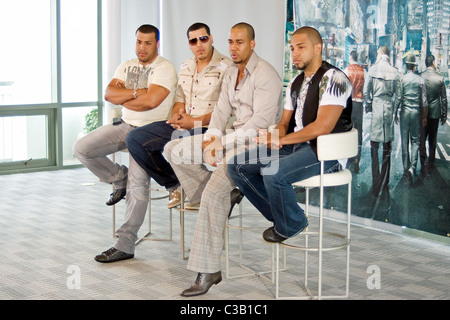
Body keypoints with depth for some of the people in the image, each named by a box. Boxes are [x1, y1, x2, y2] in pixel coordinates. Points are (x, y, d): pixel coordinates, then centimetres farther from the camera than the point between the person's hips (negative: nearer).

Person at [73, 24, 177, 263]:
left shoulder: (164, 69, -7)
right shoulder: (127, 66, 14)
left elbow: (151, 100, -22)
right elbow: (109, 94, 1)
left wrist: (123, 97, -6)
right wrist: (135, 93, -13)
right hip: (125, 125, 7)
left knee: (137, 185, -17)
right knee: (81, 148, -8)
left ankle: (125, 246, -11)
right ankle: (119, 177, 12)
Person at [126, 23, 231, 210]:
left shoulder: (225, 67, -7)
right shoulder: (185, 68, 17)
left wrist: (196, 122, -19)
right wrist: (176, 114, -2)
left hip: (207, 127, -8)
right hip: (180, 126, 8)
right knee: (135, 139, -5)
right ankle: (174, 185, 5)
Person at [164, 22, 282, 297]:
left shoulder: (266, 75, -14)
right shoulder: (231, 73, 14)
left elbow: (260, 123, -20)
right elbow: (222, 111, 12)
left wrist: (222, 142, -21)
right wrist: (212, 138, -9)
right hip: (232, 138, 9)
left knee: (214, 191, -27)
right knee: (174, 150, 1)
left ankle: (207, 272, -22)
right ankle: (226, 197, -3)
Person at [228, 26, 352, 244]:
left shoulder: (333, 79, -11)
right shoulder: (295, 83, 17)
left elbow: (323, 127, -21)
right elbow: (285, 123, 19)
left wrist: (281, 140, -18)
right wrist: (275, 138, -7)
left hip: (324, 151, -9)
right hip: (294, 145, 9)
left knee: (273, 173, -33)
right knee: (238, 166, -5)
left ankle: (291, 225, -5)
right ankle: (279, 213, 6)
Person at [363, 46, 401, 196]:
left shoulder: (372, 69, -4)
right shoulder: (395, 72, 1)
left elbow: (366, 91, -2)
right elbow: (398, 95, 3)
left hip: (376, 107, -2)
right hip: (389, 108, 2)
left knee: (374, 147, 3)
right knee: (387, 148, 9)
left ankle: (376, 186, -1)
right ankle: (385, 184, 14)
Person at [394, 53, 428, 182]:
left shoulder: (402, 79, -6)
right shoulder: (421, 80, -3)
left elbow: (398, 98, -4)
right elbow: (424, 101, -1)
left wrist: (395, 114, 7)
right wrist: (424, 117, 9)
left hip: (404, 113, 0)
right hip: (416, 113, 1)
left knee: (405, 141, 8)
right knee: (415, 140, 7)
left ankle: (406, 168, 12)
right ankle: (412, 167, -8)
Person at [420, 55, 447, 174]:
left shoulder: (420, 77, -8)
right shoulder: (440, 78, -7)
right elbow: (443, 98, -1)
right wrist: (444, 115, 8)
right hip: (435, 113, 1)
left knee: (422, 139, 3)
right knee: (432, 139, 15)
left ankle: (424, 164, -3)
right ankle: (431, 163, 25)